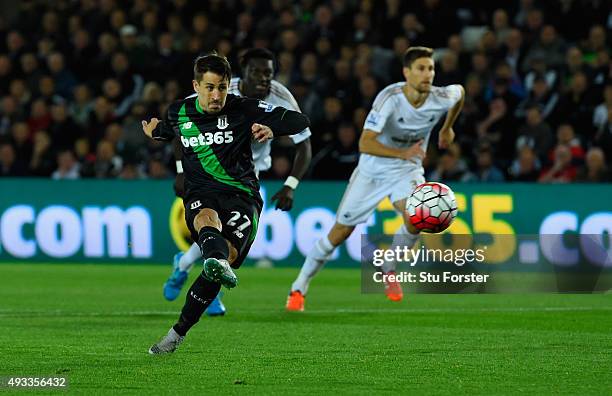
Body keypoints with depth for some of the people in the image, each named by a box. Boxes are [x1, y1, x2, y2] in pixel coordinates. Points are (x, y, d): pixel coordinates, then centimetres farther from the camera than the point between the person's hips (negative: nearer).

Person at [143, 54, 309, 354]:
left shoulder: (244, 110, -1)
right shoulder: (179, 113, 10)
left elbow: (300, 122, -2)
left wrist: (271, 129, -15)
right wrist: (156, 132, 26)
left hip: (241, 193, -1)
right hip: (200, 194, 1)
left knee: (228, 254, -23)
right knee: (207, 217, -36)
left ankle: (178, 332, -13)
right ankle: (216, 261, -73)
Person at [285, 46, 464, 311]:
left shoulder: (441, 99, -17)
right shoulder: (390, 98, -29)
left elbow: (460, 91, 10)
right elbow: (365, 143, -36)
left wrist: (447, 128, 18)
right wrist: (402, 153, -48)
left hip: (406, 170, 2)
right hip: (372, 169, -2)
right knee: (340, 232, 1)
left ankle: (389, 272, 1)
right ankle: (298, 290, 18)